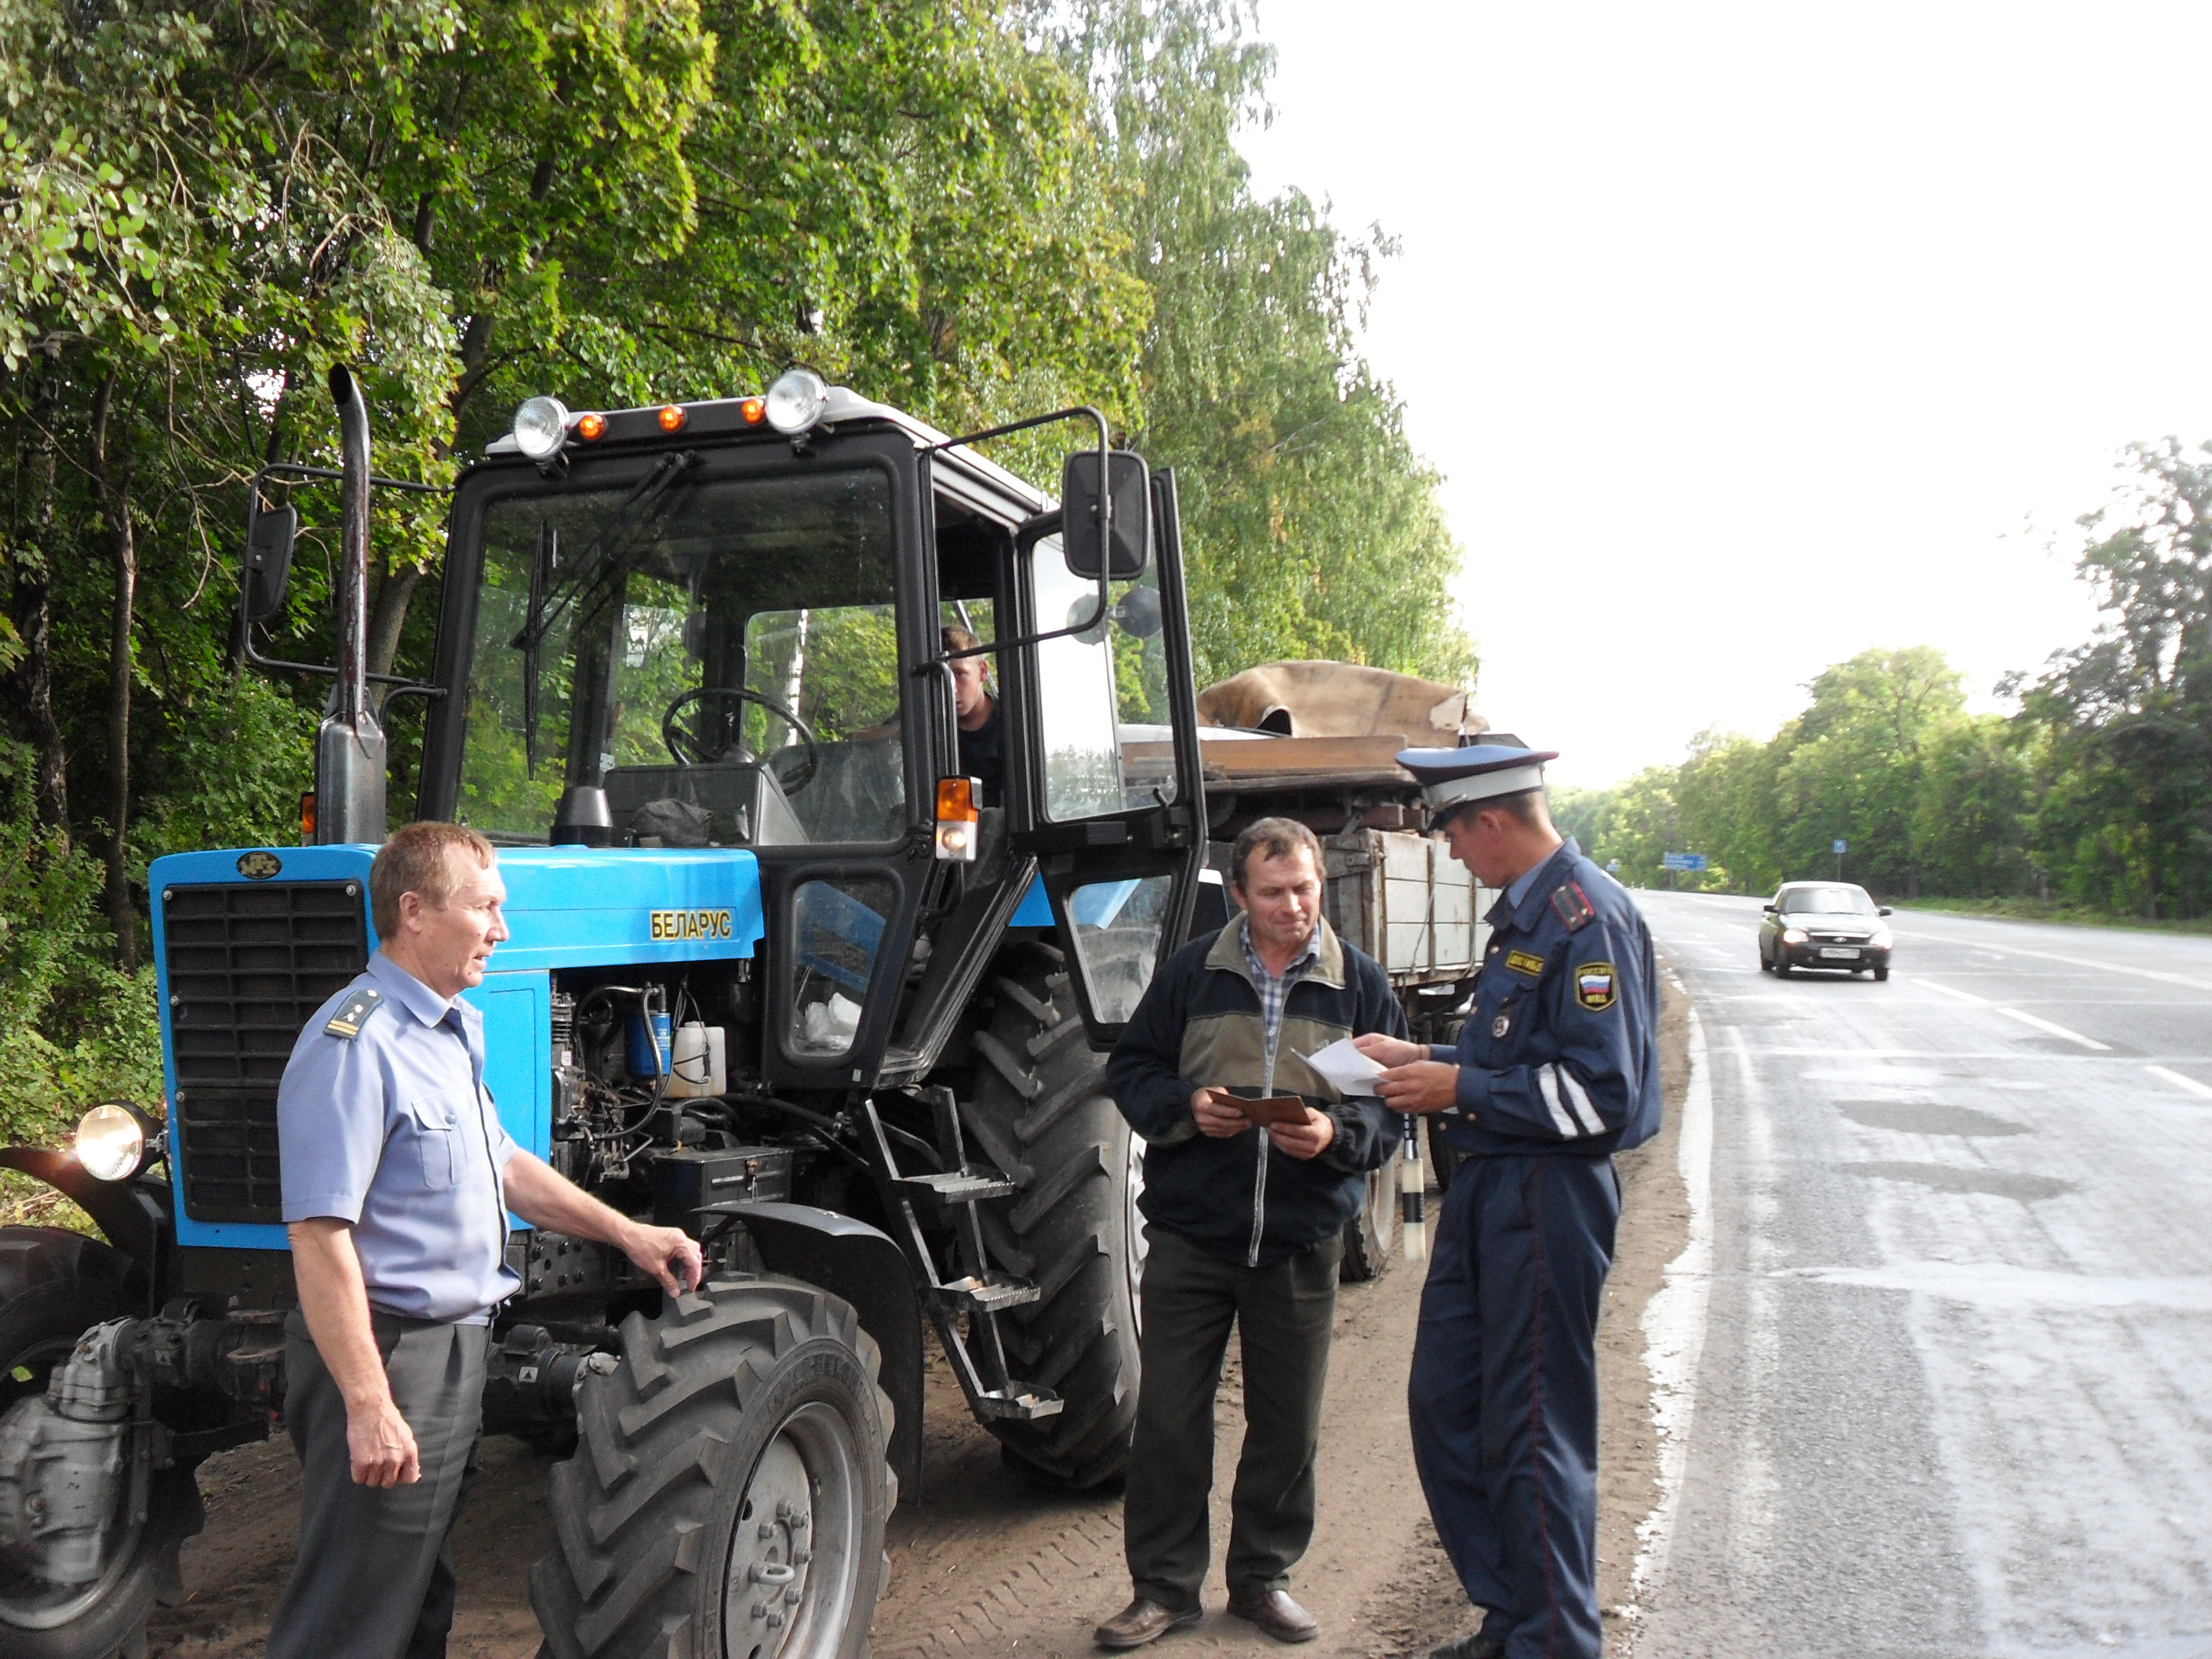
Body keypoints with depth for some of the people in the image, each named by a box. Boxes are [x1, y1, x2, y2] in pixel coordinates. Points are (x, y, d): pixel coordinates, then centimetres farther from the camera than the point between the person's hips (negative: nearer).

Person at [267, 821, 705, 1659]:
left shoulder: (451, 1032, 11)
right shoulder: (355, 1045, -20)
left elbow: (498, 1163, 22)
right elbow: (320, 1236, -24)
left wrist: (625, 1232, 16)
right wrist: (368, 1406, -26)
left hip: (453, 1343, 10)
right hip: (387, 1350, -10)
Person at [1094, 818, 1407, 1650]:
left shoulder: (1361, 985, 3)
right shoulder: (1192, 972, 1)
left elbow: (1393, 1105, 3)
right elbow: (1130, 1068, 6)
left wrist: (1337, 1134, -17)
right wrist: (1184, 1107, -14)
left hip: (1302, 1243, 1)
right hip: (1191, 1233, 0)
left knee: (1288, 1425, 12)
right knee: (1169, 1418, 5)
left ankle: (1264, 1577, 31)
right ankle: (1164, 1586, 20)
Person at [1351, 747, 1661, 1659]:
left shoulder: (1588, 916, -18)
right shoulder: (1520, 911, 13)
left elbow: (1601, 1093, -22)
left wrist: (1461, 1090, -16)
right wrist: (1421, 1060, 10)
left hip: (1548, 1201, -10)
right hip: (1487, 1190, 10)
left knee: (1532, 1435, 2)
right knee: (1444, 1405, 16)